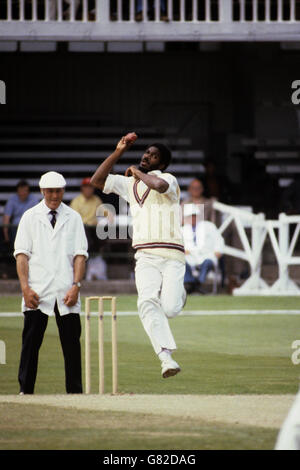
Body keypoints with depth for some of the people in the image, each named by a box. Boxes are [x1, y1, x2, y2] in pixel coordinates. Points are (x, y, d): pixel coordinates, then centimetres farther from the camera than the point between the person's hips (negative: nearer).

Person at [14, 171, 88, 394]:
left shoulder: (73, 218, 11)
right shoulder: (30, 217, 9)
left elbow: (80, 254, 6)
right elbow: (21, 254, 3)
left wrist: (76, 286, -7)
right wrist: (25, 288, -9)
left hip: (66, 292, 1)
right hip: (37, 292, -1)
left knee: (72, 342, -1)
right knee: (31, 341, -3)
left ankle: (75, 392, 2)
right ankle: (25, 391, 1)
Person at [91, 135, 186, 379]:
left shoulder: (169, 179, 2)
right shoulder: (130, 184, 21)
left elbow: (160, 185, -22)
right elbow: (98, 180, 17)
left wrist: (138, 172, -3)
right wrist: (118, 152, 11)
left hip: (172, 256, -4)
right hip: (146, 257, 4)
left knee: (169, 309, -16)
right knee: (148, 302, -23)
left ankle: (178, 293, 23)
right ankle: (166, 357, -30)